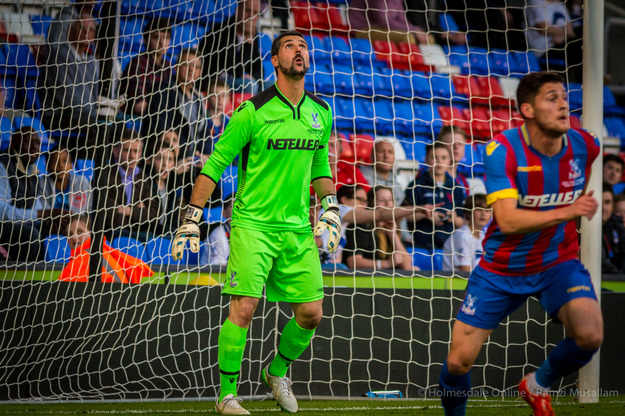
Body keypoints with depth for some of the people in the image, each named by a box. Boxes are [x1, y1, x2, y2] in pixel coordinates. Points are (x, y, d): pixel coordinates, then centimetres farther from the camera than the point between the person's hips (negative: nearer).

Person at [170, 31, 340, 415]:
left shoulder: (321, 113, 9)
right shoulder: (253, 111, -8)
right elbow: (216, 163, -4)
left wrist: (331, 207, 8)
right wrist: (192, 219, -7)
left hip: (298, 228, 5)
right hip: (253, 222, -5)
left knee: (311, 313, 2)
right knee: (243, 308, -13)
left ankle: (278, 372, 28)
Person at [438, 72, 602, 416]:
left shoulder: (585, 146, -11)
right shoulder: (503, 151, -23)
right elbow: (508, 220, -34)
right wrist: (568, 211, -43)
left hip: (558, 262, 2)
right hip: (501, 268, -2)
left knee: (590, 335, -24)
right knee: (458, 361, -2)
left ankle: (538, 385, 8)